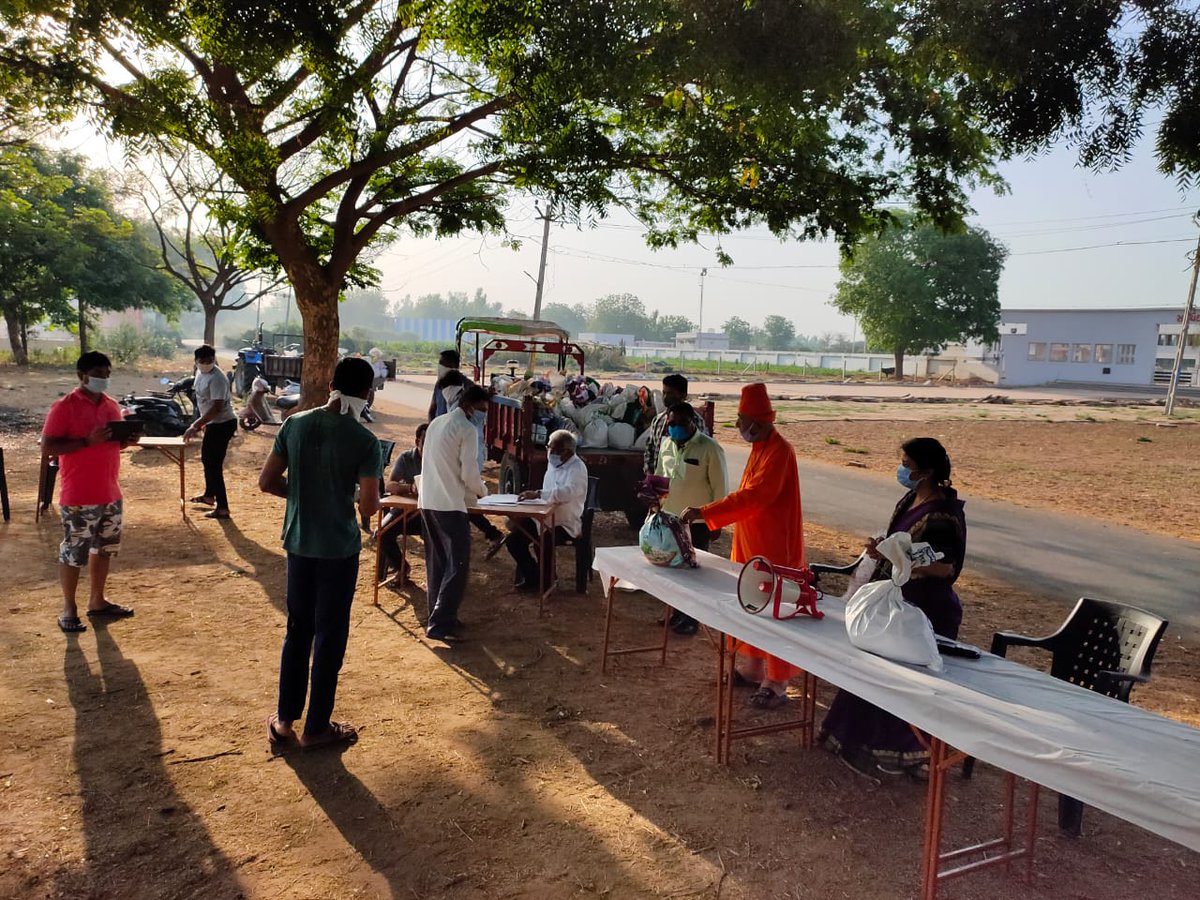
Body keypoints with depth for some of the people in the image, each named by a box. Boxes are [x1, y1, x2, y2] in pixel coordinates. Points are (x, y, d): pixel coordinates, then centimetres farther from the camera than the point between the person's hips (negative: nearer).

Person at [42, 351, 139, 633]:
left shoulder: (111, 405, 9)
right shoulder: (64, 407, -12)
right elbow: (47, 447, -16)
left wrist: (126, 441, -2)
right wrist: (87, 441, -25)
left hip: (110, 494, 7)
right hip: (78, 497, -7)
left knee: (105, 548, 15)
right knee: (73, 553, 3)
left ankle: (97, 601, 29)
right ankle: (69, 609, 16)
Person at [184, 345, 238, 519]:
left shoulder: (217, 379, -24)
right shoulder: (200, 373, 6)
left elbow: (216, 408, -29)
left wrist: (195, 425, -31)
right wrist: (202, 423, 19)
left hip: (223, 424, -10)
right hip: (213, 423, 10)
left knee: (214, 465, -10)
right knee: (206, 458, 24)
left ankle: (222, 508, -8)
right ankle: (209, 495, 44)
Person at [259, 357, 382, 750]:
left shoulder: (295, 424, -3)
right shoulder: (365, 442, -16)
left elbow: (266, 482, 0)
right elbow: (368, 506, -19)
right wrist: (371, 499, 3)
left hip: (298, 542, 4)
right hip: (339, 548, -4)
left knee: (297, 629, 18)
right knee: (330, 636, 8)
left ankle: (285, 719, 28)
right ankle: (316, 728, 20)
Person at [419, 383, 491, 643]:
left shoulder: (436, 423, 13)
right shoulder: (466, 429, -11)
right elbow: (469, 474, -13)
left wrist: (472, 489, 23)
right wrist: (482, 490, 8)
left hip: (427, 501, 9)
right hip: (449, 505, -8)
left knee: (436, 563, 15)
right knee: (457, 565, -4)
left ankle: (438, 616, 21)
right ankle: (440, 623, -7)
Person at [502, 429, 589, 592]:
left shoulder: (577, 468, -17)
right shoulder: (553, 463, 10)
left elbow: (567, 492, -35)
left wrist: (538, 494, -39)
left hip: (565, 524, -8)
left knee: (544, 542, -32)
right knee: (514, 539, -4)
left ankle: (546, 580, -3)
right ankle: (531, 575, 14)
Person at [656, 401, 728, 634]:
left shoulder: (710, 449, -15)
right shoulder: (666, 444, 4)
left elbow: (720, 488, -11)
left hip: (697, 522, -6)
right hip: (669, 517, 6)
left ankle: (691, 618, 21)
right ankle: (677, 613, 31)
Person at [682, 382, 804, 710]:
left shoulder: (778, 451, -21)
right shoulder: (760, 446, 10)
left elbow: (753, 496, -28)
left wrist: (705, 512, -27)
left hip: (772, 546, -9)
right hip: (751, 541, 9)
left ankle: (776, 685, 8)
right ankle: (751, 667, 30)